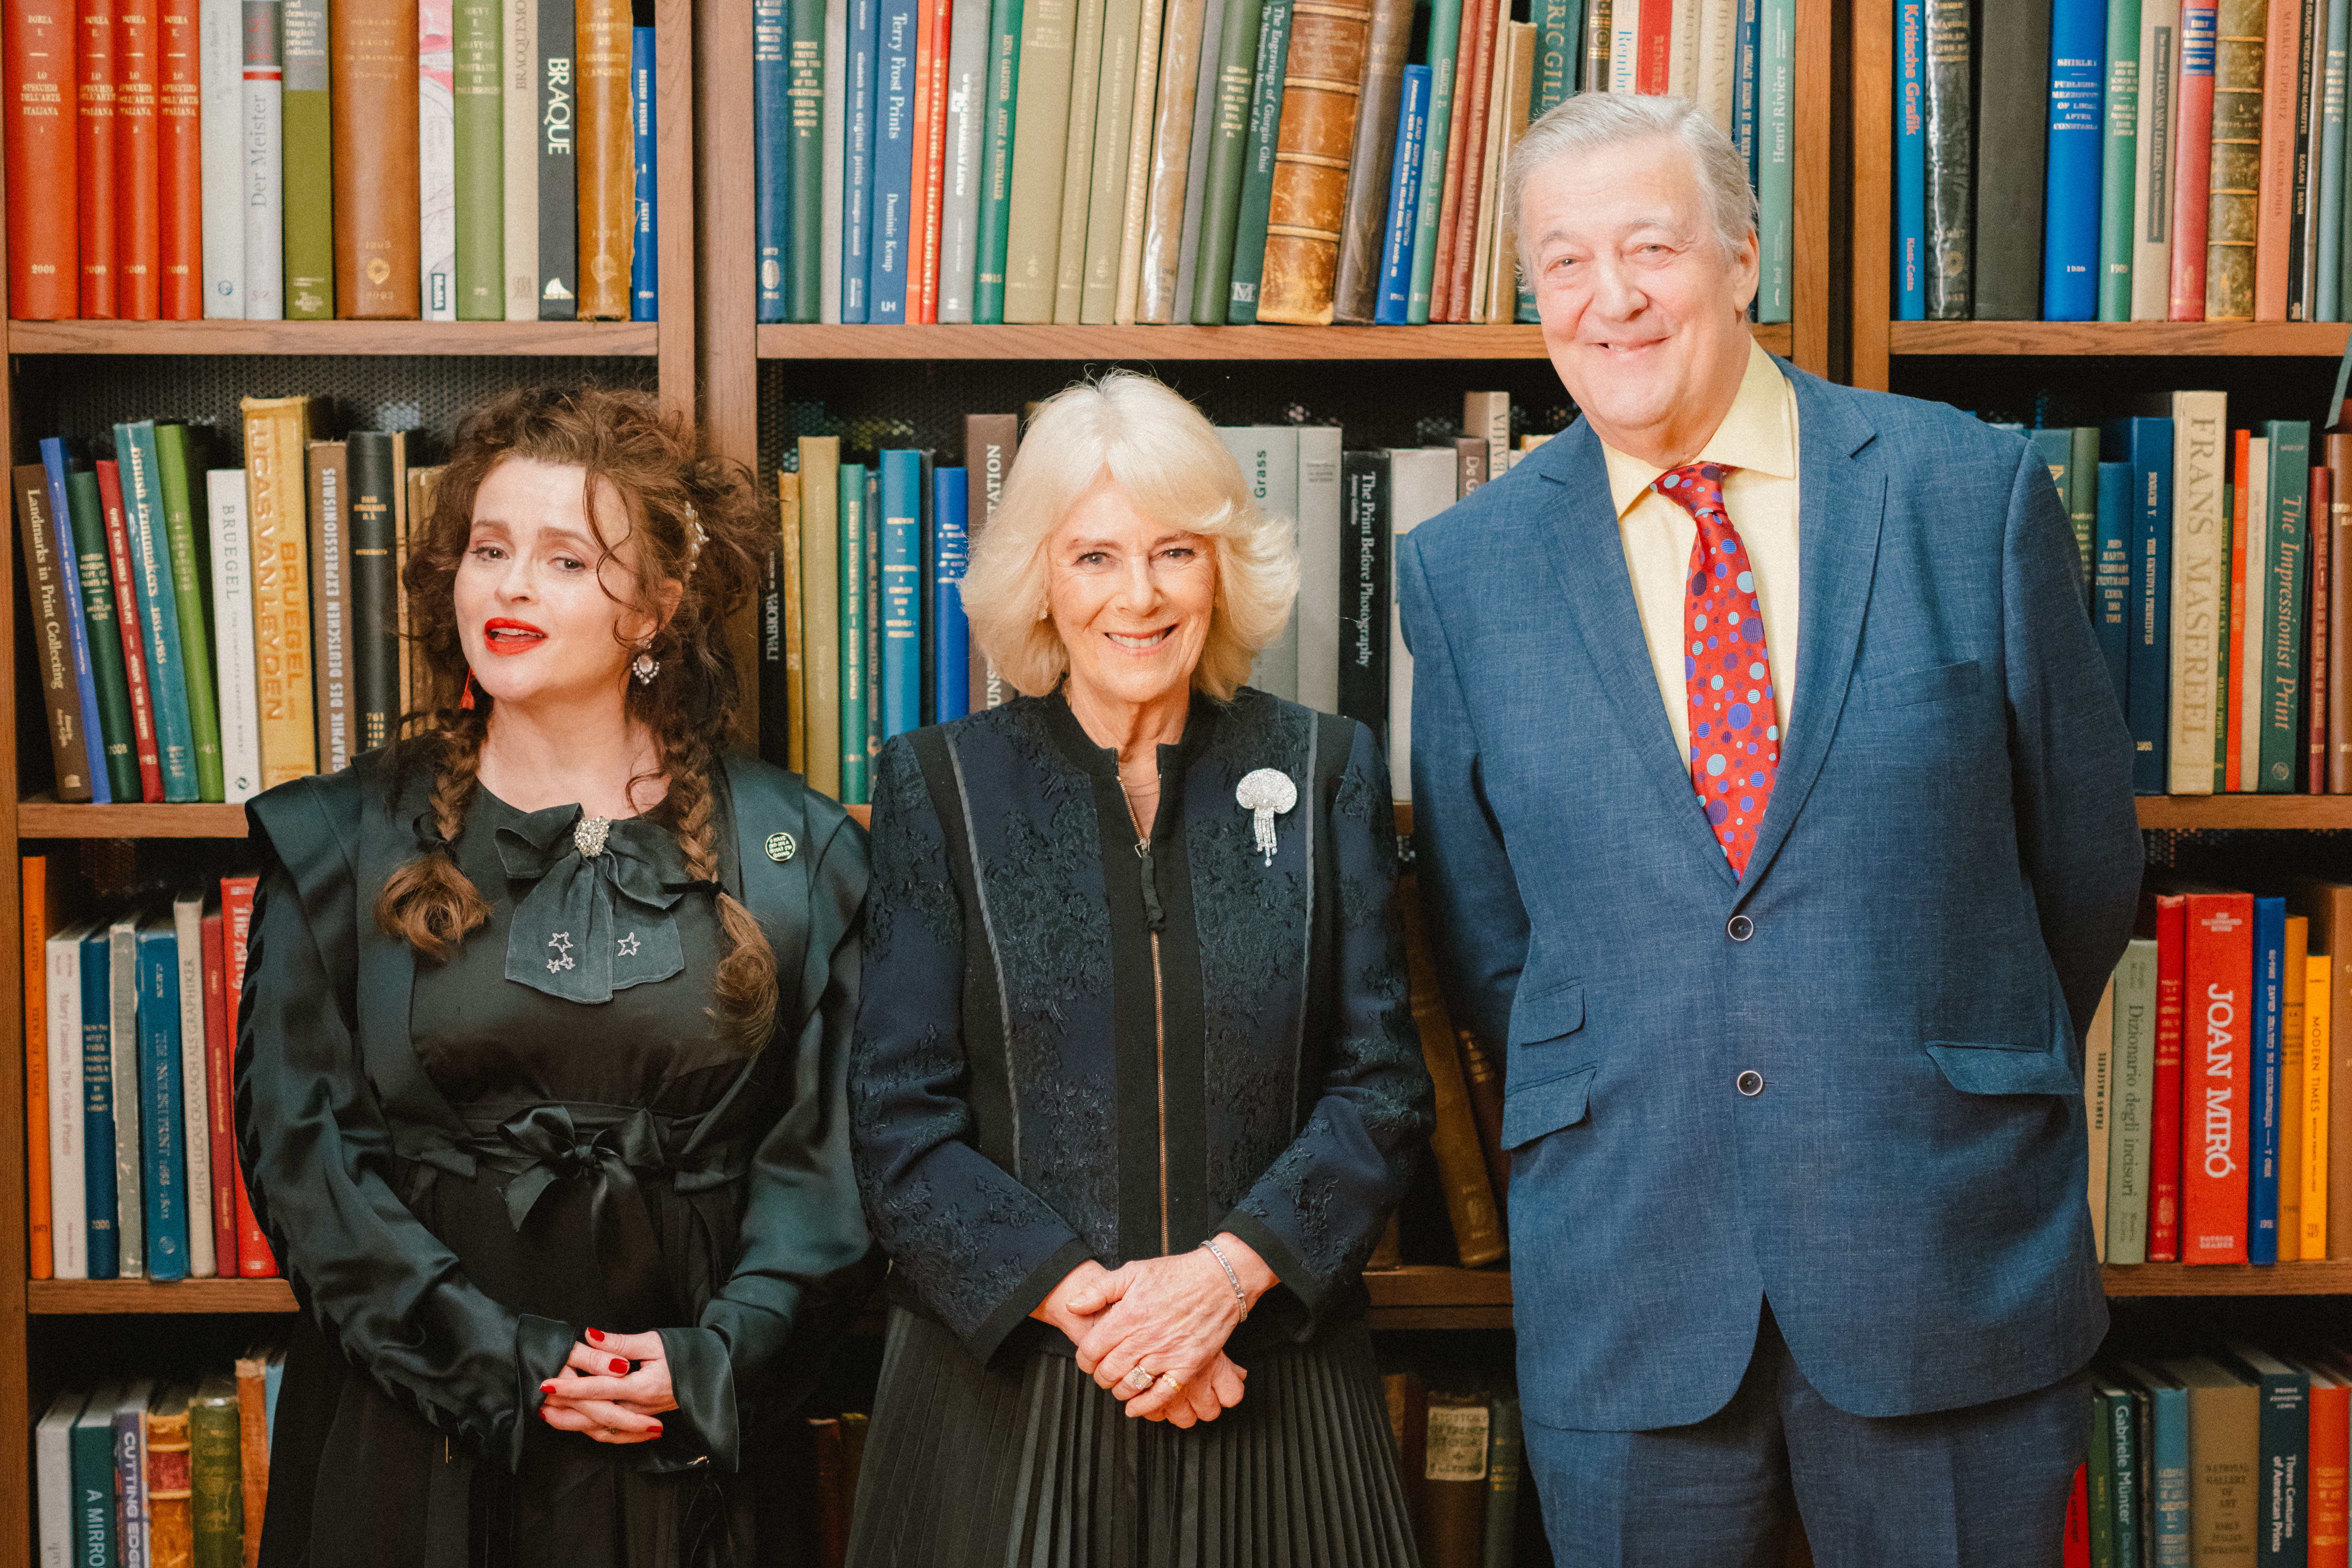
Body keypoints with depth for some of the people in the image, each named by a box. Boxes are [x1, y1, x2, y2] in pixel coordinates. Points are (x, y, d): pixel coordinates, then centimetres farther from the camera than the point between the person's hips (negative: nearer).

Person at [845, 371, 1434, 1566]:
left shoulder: (1324, 772, 4)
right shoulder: (938, 785, 1)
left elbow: (1381, 1084, 1)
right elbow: (901, 1120, -3)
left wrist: (1229, 1272, -13)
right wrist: (1079, 1297, -14)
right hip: (1004, 1388, -1)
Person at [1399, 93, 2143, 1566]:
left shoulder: (1976, 491, -3)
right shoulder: (1465, 569, 1)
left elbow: (2084, 849, 7)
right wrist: (1608, 1106, 11)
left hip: (1947, 1240, 0)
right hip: (1621, 1272, 1)